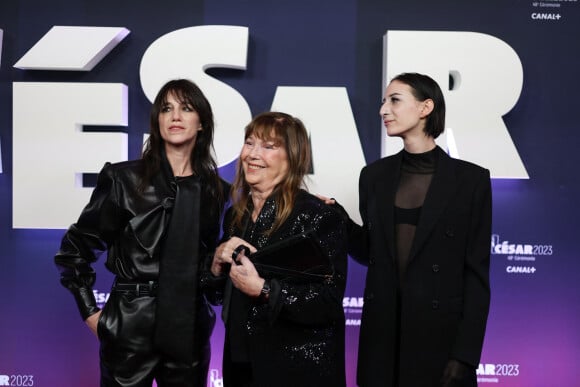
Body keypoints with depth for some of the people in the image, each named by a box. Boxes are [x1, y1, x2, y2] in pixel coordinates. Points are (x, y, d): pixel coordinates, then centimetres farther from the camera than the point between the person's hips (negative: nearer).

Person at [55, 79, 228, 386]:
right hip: (130, 325, -3)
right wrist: (91, 313, -3)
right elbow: (74, 249, 0)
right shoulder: (123, 179, -6)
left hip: (191, 327, 3)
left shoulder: (217, 189, 5)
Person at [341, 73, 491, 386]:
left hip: (440, 334, -3)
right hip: (382, 332, 4)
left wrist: (466, 354, -11)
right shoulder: (374, 175, 5)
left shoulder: (470, 179, -6)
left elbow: (476, 274, -7)